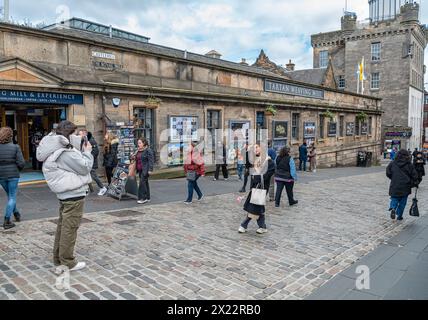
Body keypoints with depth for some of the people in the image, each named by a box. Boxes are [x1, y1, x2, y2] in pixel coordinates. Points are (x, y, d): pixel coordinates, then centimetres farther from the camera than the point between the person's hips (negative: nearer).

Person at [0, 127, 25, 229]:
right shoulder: (15, 147, -12)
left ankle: (16, 214, 39)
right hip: (13, 175, -3)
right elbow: (21, 163, -14)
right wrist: (18, 169, 7)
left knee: (10, 195, 24)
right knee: (12, 197, 7)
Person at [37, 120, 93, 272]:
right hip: (74, 193, -10)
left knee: (63, 225, 17)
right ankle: (67, 263, 6)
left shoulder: (57, 150, 12)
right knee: (70, 228, -3)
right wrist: (87, 152, -3)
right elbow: (85, 168, -16)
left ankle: (58, 259, 26)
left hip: (65, 193, 10)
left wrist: (82, 152, 7)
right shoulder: (66, 152, -20)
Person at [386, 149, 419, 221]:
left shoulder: (392, 164, -2)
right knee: (402, 202, 11)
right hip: (405, 187, -1)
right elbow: (414, 175, -3)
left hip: (394, 186, 1)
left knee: (394, 199, 14)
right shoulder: (409, 165, -6)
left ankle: (393, 208, -16)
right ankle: (399, 216, 14)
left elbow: (388, 173, 3)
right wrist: (415, 183, 12)